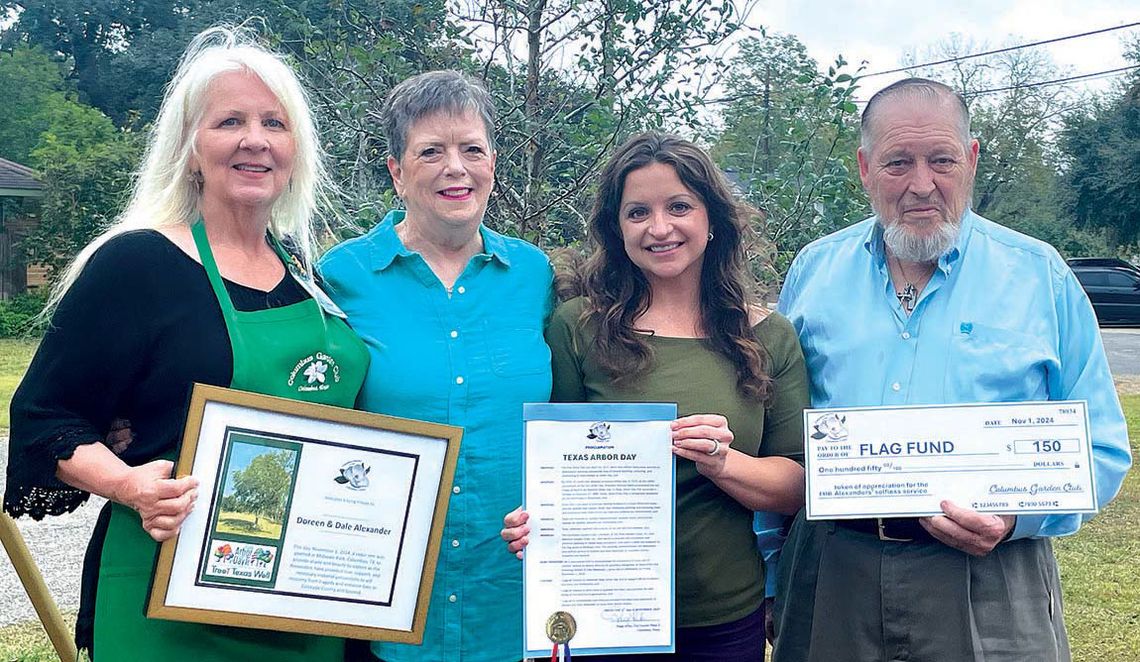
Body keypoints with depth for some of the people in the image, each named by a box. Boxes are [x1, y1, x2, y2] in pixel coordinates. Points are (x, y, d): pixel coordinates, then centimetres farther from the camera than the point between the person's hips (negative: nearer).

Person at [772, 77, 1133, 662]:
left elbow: (1102, 451, 1)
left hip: (986, 584, -1)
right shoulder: (814, 269, 5)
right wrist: (768, 573, 7)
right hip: (830, 577, 2)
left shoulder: (1040, 275, 0)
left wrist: (1017, 514, -17)